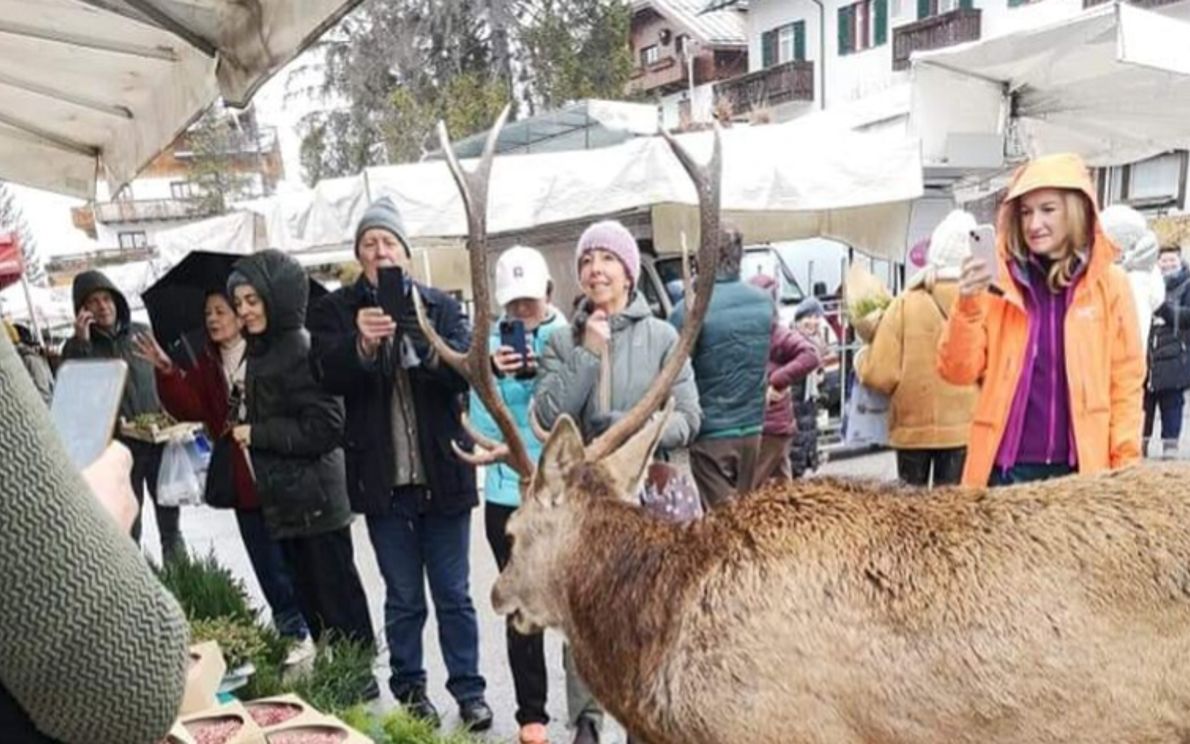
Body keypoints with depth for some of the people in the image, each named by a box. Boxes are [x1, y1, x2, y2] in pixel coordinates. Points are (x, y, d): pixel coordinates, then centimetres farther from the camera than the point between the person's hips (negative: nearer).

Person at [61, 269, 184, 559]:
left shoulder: (141, 332, 8)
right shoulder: (77, 347, 1)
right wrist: (81, 344, -18)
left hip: (158, 440, 3)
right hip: (117, 448, -2)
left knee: (170, 520, 12)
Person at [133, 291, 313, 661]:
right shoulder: (208, 363, 10)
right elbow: (191, 409, -2)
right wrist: (167, 372, -12)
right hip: (241, 479, 6)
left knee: (294, 556, 5)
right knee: (267, 562, 12)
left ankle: (301, 631, 20)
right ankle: (293, 632, 24)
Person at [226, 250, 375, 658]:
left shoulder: (301, 350, -16)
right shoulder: (261, 350, 12)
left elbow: (325, 428, -21)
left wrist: (257, 434, -15)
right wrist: (246, 430, 7)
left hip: (314, 503, -9)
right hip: (285, 502, 9)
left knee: (338, 602, 2)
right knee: (311, 605, 17)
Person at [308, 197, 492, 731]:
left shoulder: (441, 306, 3)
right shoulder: (337, 309, 2)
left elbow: (466, 369, -10)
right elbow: (329, 377, -11)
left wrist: (419, 344, -29)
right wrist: (361, 345, -31)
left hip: (442, 473, 0)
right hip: (382, 478, 0)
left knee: (453, 593, 10)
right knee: (403, 597, 12)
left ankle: (469, 690, 24)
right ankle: (409, 691, 28)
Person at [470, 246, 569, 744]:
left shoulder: (569, 337, 0)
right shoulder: (490, 343, 3)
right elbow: (483, 426, -3)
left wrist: (544, 373, -20)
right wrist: (494, 377, -19)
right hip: (508, 492, 1)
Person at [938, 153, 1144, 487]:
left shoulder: (1111, 284, 1)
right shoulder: (997, 282, 0)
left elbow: (1126, 384, 4)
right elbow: (958, 372, -3)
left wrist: (1125, 466, -3)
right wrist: (968, 307, -16)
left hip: (1083, 467, 0)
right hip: (1005, 465, 0)